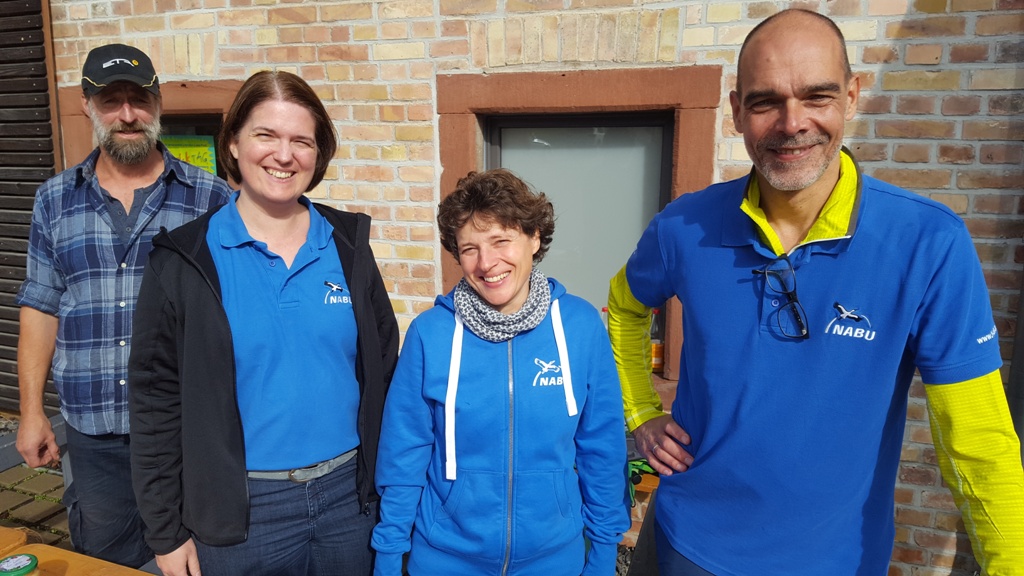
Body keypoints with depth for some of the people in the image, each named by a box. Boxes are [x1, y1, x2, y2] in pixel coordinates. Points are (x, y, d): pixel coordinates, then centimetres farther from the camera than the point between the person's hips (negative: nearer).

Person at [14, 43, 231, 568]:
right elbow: (41, 308, 9)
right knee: (101, 560, 19)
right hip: (93, 435, 3)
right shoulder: (54, 201, 6)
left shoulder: (211, 199, -4)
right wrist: (31, 412, 7)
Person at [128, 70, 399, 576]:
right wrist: (167, 534, -2)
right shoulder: (183, 260, -7)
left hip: (349, 496, 2)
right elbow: (156, 401, -4)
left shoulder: (348, 244, 0)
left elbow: (383, 368, 4)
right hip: (240, 513, -2)